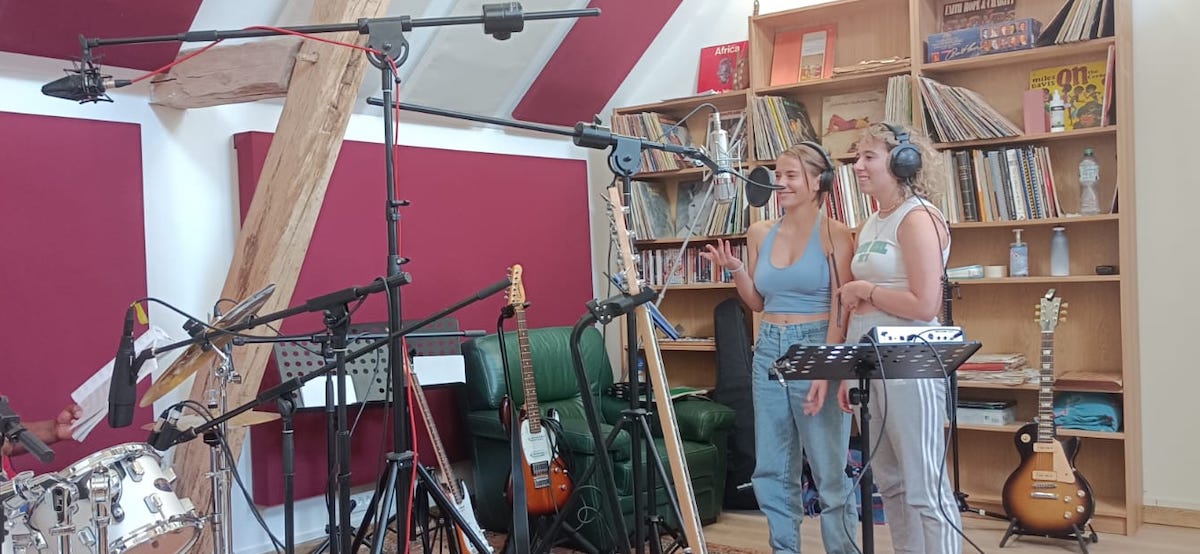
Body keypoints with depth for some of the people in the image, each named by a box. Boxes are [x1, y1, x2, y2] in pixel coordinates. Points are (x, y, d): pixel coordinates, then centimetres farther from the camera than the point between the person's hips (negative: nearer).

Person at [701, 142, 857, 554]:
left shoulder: (834, 234, -6)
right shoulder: (760, 233, 8)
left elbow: (840, 310, -10)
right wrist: (735, 270, -3)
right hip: (769, 350, 6)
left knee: (829, 471, 1)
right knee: (771, 470, 10)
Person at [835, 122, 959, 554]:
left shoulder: (917, 217, -10)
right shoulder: (872, 224, 15)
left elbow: (924, 305, -20)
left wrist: (865, 291, -9)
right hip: (871, 365, 9)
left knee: (924, 486, -4)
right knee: (891, 484, 15)